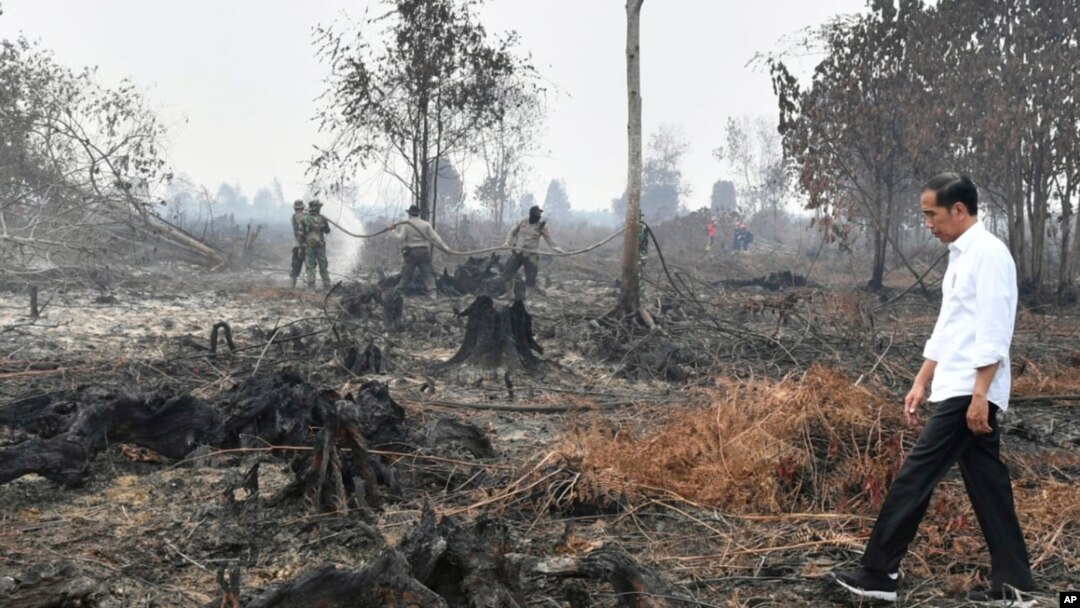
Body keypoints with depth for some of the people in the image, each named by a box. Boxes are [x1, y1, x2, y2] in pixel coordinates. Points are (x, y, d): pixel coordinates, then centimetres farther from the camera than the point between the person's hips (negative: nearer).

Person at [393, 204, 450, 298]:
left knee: (406, 273, 8)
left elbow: (401, 238, -9)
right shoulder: (426, 224, 2)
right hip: (424, 252, 1)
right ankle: (432, 292, -10)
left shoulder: (405, 225, -4)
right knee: (427, 272, 1)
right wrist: (444, 246, 1)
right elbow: (434, 237, -1)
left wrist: (395, 232, 8)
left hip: (410, 252, -1)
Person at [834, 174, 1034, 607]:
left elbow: (993, 332, -18)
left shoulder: (988, 252, -12)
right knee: (987, 487, 9)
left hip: (968, 393, -10)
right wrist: (921, 383, 21)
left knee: (915, 477, -6)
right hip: (957, 391, 10)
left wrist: (980, 395, -22)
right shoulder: (962, 256, 17)